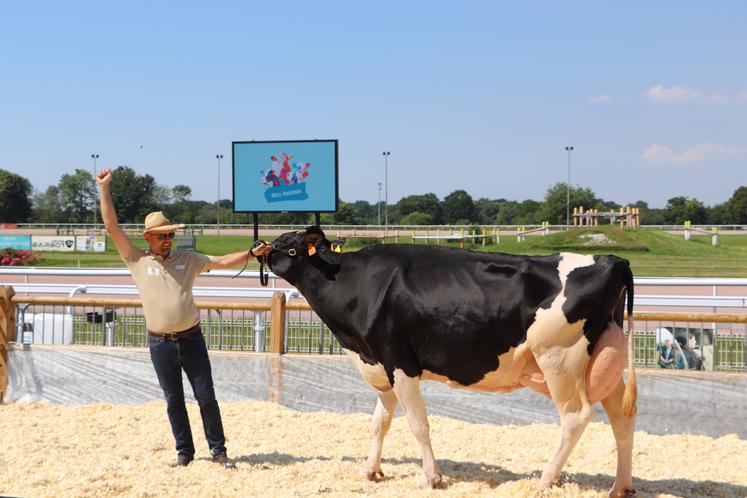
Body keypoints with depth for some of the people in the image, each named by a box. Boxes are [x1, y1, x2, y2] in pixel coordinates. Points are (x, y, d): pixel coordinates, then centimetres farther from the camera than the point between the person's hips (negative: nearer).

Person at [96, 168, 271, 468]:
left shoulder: (188, 260, 6)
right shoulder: (137, 261, 0)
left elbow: (223, 262, 9)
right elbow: (112, 227, -4)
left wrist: (252, 253, -3)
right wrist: (104, 188, -6)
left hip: (191, 339, 1)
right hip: (160, 343, -1)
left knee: (206, 396, 2)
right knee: (173, 401, 8)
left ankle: (218, 451, 11)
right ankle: (184, 452, 20)